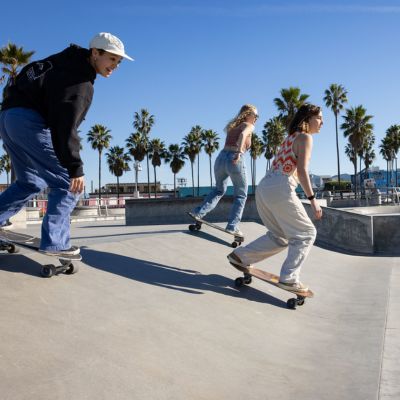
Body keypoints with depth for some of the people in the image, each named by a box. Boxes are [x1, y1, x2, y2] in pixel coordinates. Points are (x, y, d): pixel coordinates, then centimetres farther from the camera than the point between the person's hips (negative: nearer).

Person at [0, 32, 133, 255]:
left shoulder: (69, 61, 17)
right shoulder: (82, 83, -11)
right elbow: (67, 126, -20)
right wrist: (76, 168, -23)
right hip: (29, 121, -10)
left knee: (31, 183, 24)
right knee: (68, 184, -5)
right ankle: (55, 242, -8)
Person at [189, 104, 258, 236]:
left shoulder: (232, 126, 27)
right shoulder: (249, 126, 6)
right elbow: (243, 134, -16)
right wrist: (239, 152, -26)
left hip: (221, 157, 6)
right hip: (235, 160, -6)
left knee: (219, 189, 28)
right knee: (241, 195, 10)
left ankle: (199, 212, 18)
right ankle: (232, 226, 3)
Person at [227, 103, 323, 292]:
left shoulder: (290, 137, 24)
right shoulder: (305, 137, -2)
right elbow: (302, 170, -14)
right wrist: (312, 199, -16)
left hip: (264, 187, 9)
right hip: (280, 189, -9)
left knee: (280, 236, 20)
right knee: (306, 234, 4)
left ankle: (240, 256, 19)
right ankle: (289, 278, -2)